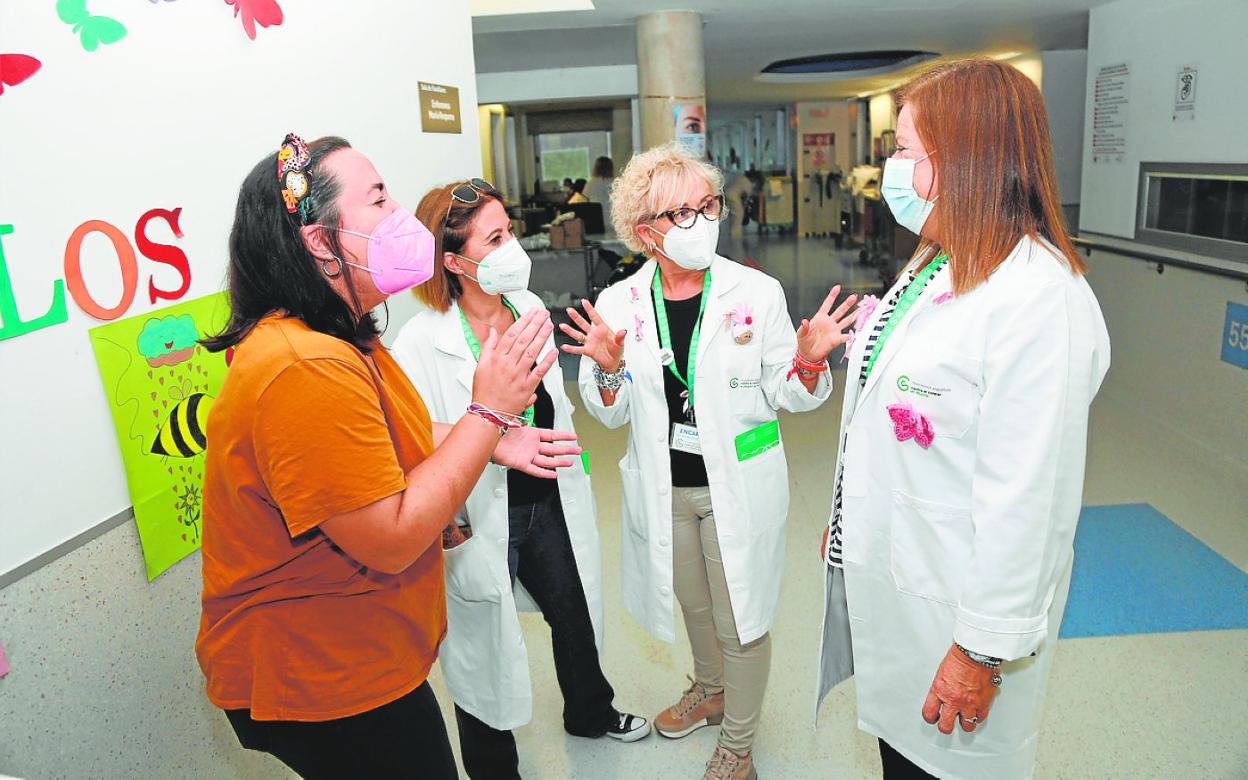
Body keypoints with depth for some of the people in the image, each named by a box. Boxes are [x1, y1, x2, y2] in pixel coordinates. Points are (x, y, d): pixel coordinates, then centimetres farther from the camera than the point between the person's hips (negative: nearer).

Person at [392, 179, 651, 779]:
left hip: (548, 504, 6)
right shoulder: (422, 342, -22)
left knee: (576, 616, 24)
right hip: (481, 521, -6)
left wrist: (571, 486, 14)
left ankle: (590, 712, 56)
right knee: (484, 643, 14)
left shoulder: (528, 307, -2)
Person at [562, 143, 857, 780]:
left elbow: (785, 395, -5)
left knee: (741, 617, 11)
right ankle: (709, 691, 56)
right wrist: (607, 369, -22)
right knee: (693, 602, 25)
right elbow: (613, 414, -2)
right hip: (663, 485, 3)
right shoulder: (618, 304, -8)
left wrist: (809, 360, -25)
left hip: (739, 486, -2)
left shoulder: (758, 293, -13)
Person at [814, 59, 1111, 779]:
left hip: (952, 604, -8)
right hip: (883, 576, 8)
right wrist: (846, 521, 18)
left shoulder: (1041, 298, -24)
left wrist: (985, 649, -20)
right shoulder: (934, 266, 7)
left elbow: (1027, 497, -25)